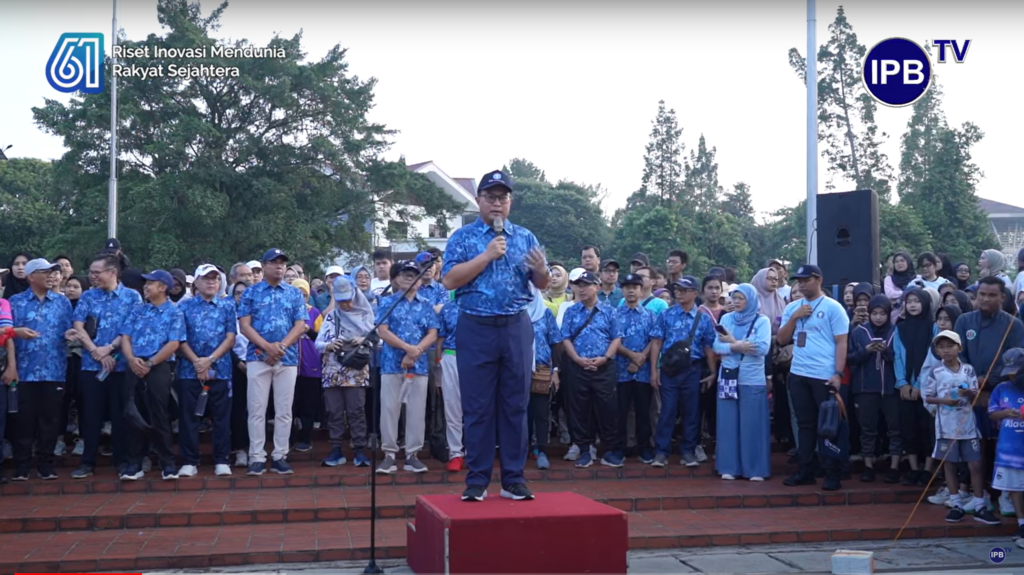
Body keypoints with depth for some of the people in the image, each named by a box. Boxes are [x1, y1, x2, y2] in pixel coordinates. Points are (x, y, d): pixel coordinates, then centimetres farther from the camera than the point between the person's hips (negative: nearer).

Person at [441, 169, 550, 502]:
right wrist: (487, 255, -15)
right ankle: (477, 481, 9)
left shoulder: (525, 237, 10)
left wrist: (541, 269, -14)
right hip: (476, 328, -2)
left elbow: (543, 285, 9)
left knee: (515, 405, 5)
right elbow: (450, 280, -10)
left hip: (517, 328, 2)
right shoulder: (463, 237, 2)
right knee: (477, 408, 2)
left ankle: (513, 480, 13)